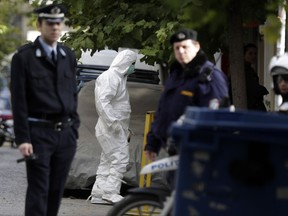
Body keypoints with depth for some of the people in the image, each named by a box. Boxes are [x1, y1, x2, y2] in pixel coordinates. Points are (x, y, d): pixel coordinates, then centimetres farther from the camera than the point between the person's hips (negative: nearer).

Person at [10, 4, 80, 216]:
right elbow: (19, 100, -7)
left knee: (57, 190, 8)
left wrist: (74, 130, 10)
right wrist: (22, 138, -12)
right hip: (39, 132, -5)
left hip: (66, 132, 5)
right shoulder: (24, 57, -4)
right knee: (38, 190, -7)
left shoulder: (69, 56, 11)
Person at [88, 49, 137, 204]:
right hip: (111, 128, -11)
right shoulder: (110, 77, -11)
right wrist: (113, 122, -27)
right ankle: (110, 192, -16)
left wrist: (125, 128, 24)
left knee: (107, 161, 10)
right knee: (120, 158, -15)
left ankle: (98, 194, 12)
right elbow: (102, 101, -22)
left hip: (116, 128, 11)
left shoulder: (119, 78, 22)